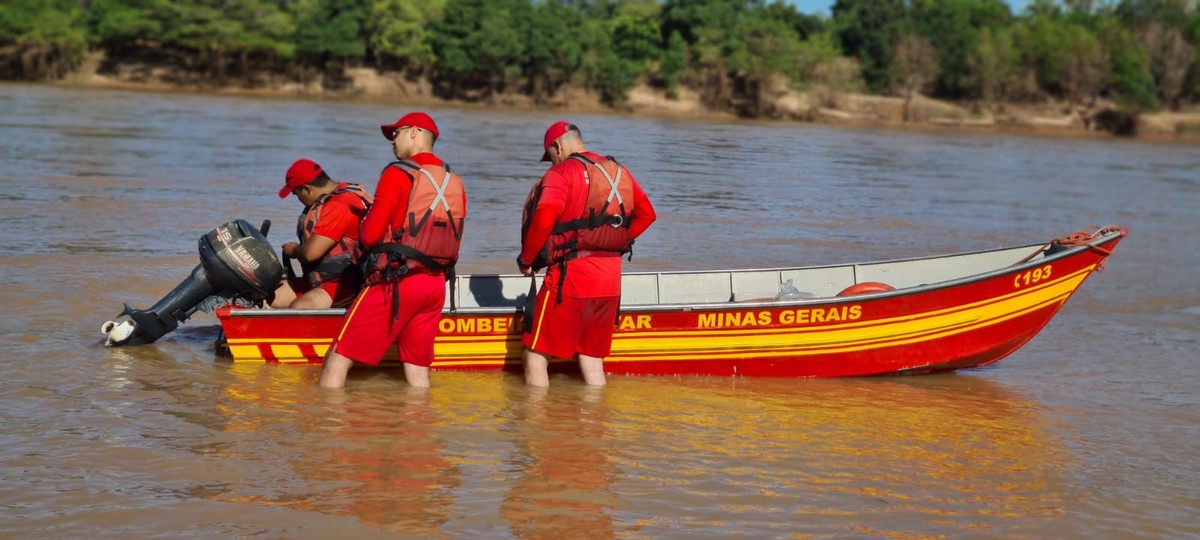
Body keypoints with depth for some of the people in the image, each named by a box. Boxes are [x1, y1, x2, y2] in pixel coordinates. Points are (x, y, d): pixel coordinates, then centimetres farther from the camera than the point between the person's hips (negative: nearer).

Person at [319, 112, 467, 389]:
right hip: (436, 285, 6)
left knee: (338, 361, -1)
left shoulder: (399, 174, -7)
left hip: (394, 283, -6)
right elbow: (452, 242, 14)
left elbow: (370, 234, -11)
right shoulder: (456, 184, 10)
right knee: (417, 371, 11)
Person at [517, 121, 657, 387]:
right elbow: (646, 214, 20)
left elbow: (543, 219, -19)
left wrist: (526, 260, -6)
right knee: (592, 360, 15)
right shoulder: (619, 172, 14)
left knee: (536, 356, 0)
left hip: (570, 275, -7)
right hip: (611, 278, 7)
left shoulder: (561, 172, -7)